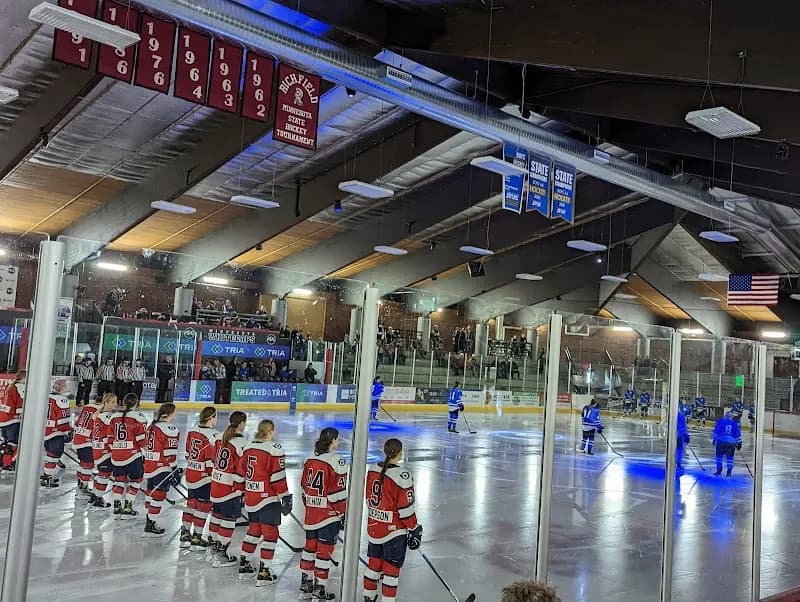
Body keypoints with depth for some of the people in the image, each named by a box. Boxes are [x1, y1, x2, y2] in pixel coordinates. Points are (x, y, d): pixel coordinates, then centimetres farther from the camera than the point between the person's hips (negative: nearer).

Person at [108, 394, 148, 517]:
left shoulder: (115, 417, 7)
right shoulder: (139, 418, -11)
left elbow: (110, 439, 11)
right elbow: (141, 440, -11)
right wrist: (143, 452, 6)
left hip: (116, 455, 5)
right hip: (133, 456, -5)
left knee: (119, 480, 17)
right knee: (135, 480, 9)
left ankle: (117, 506, 18)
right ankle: (128, 507, 6)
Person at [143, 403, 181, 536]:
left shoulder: (152, 426, 11)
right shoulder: (170, 429, -16)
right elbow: (170, 453, -18)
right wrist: (175, 470, -14)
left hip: (150, 466, 9)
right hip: (162, 468, -9)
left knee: (151, 491, 20)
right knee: (159, 494, -2)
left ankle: (149, 517, 34)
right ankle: (151, 524, 0)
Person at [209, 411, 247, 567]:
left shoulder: (224, 439, 7)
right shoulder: (240, 443, -17)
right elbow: (241, 470, -18)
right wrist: (240, 492, -11)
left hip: (216, 483, 8)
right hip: (230, 488, -8)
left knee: (217, 514, 20)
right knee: (228, 519, 0)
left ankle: (214, 545, 35)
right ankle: (221, 555, 5)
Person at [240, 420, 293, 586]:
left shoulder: (248, 448, 7)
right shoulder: (275, 449, -15)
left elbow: (242, 473, 15)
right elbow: (278, 477, -16)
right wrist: (286, 497, -8)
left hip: (250, 498, 8)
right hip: (268, 499, -7)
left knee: (254, 529, 22)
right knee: (270, 533, 1)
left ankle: (244, 563, 31)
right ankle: (263, 573, 2)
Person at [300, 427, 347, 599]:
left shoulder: (310, 460, 4)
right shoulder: (336, 461, -16)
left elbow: (304, 487, 12)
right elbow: (339, 491, -16)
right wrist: (343, 513, -5)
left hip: (311, 513, 7)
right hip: (329, 515, -7)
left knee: (310, 546, 19)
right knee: (324, 551, 2)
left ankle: (305, 582, 30)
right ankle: (319, 588, 9)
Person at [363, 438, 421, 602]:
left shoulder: (372, 470, -1)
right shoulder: (402, 476, -21)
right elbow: (406, 508, -17)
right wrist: (414, 530, -6)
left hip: (373, 526, 7)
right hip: (394, 531, -7)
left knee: (373, 564, 20)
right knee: (391, 569, 6)